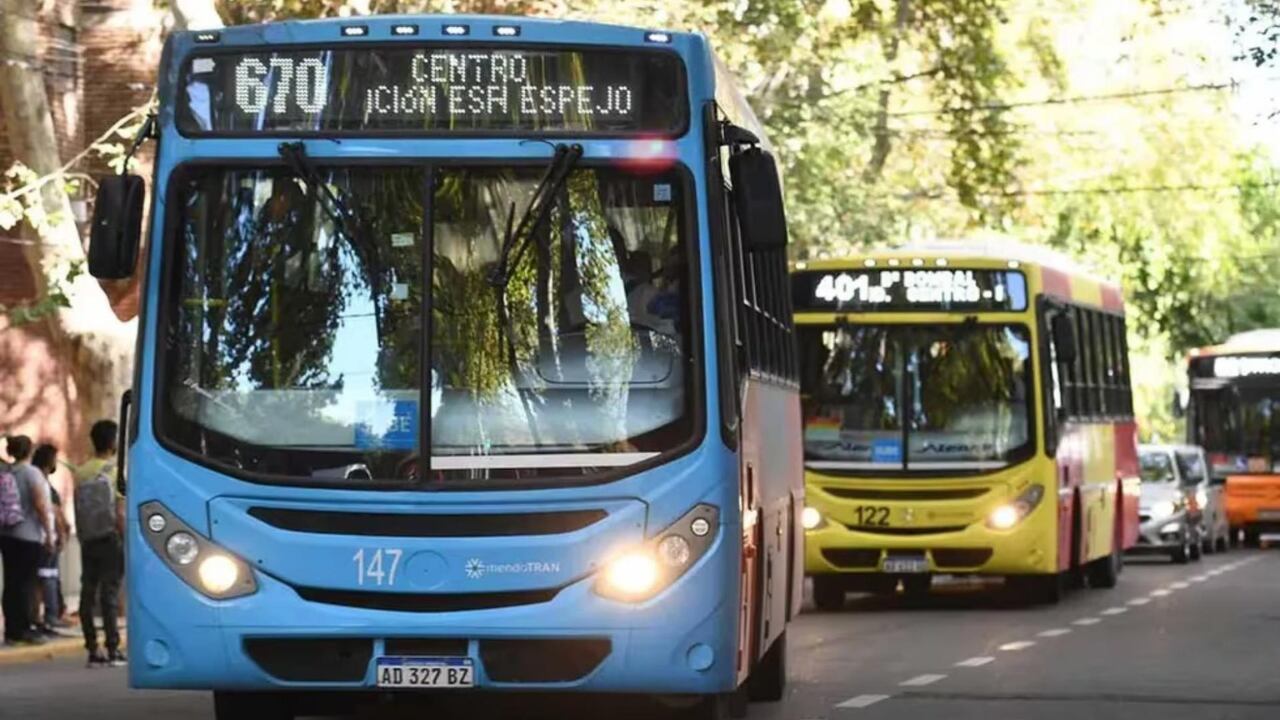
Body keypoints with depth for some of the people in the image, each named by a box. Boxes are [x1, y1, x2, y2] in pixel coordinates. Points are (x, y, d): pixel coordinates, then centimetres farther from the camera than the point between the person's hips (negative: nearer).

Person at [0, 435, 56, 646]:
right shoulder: (32, 473, -9)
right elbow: (40, 506, -14)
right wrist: (49, 533, -8)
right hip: (29, 535, -6)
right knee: (25, 583, -3)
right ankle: (23, 630, -3)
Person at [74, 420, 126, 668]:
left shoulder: (80, 473, 5)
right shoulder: (117, 471, -8)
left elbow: (78, 512, 7)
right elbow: (120, 513, -12)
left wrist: (82, 538, 16)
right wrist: (128, 543, -6)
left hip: (88, 541, 4)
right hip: (110, 539, -4)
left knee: (88, 594, 5)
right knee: (110, 593, -3)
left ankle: (93, 650, 5)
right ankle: (112, 649, -5)